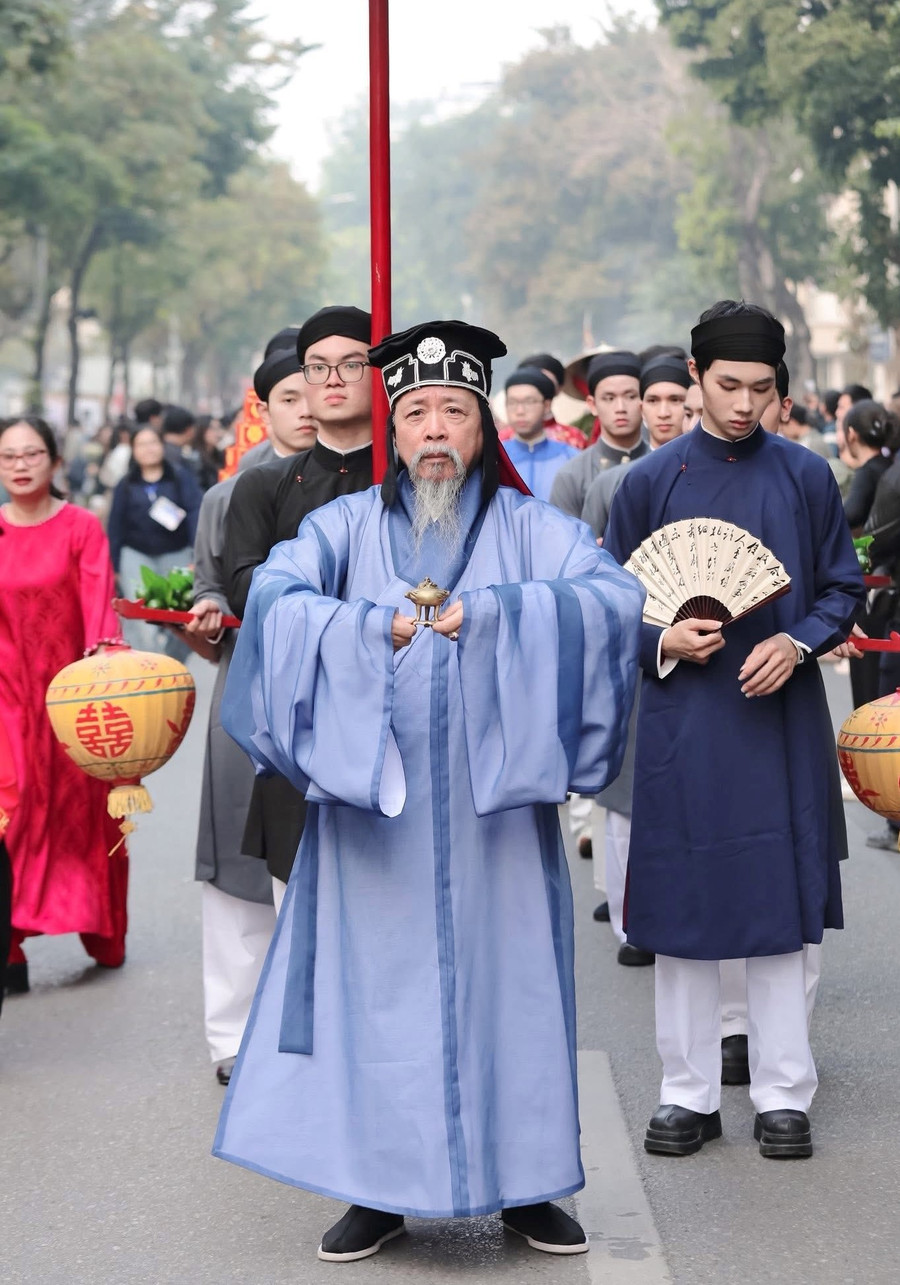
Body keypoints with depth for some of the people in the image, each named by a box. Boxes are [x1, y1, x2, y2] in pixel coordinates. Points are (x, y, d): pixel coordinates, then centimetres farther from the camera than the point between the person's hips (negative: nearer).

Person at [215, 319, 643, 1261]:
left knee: (504, 981, 3)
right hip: (375, 801, 0)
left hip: (494, 804, 0)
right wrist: (377, 628, -23)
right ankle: (378, 1189, 14)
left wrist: (491, 611, -22)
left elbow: (617, 596, -12)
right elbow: (273, 594, -10)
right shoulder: (347, 525, 6)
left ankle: (524, 1183, 16)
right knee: (374, 984, 3)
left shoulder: (530, 528, 4)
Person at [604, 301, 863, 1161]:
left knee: (780, 905, 3)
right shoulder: (650, 482, 2)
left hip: (779, 717, 0)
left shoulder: (806, 477, 4)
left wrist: (797, 643, -11)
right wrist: (663, 640, -14)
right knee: (682, 911, 4)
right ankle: (689, 1095, 15)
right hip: (682, 724, 0)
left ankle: (782, 1095, 13)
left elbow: (843, 589, 8)